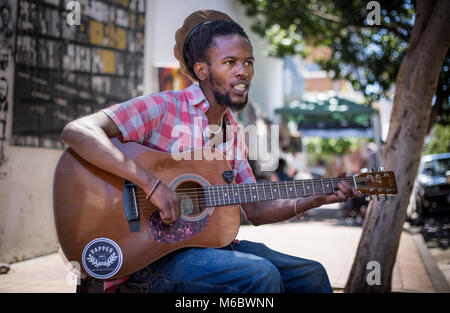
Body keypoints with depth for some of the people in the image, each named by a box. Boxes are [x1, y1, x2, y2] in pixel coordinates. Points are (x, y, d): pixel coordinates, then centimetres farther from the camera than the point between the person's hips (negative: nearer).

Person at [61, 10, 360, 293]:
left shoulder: (233, 133, 12)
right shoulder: (164, 108, -11)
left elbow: (255, 211, 14)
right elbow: (76, 131, -24)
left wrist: (316, 200, 0)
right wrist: (152, 183, -30)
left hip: (212, 241, 7)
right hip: (151, 252, -7)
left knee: (311, 276, 0)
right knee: (261, 275, -27)